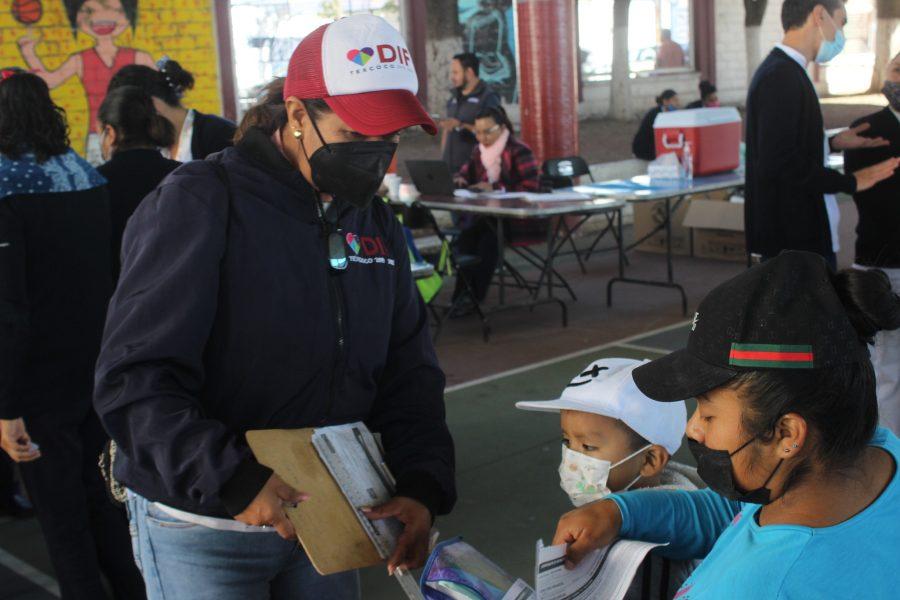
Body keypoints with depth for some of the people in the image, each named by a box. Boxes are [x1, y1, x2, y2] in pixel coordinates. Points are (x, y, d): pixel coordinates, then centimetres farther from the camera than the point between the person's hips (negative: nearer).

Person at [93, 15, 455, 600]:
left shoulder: (377, 223, 4)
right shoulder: (198, 204, -16)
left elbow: (409, 374, 5)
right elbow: (134, 379, -21)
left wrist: (423, 486, -10)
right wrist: (233, 481, -31)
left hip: (327, 521, 6)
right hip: (203, 529, -5)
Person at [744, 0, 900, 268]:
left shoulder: (783, 71, 14)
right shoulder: (781, 77, -17)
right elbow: (779, 163, -24)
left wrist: (832, 143, 14)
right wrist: (850, 182, -16)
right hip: (794, 236, -10)